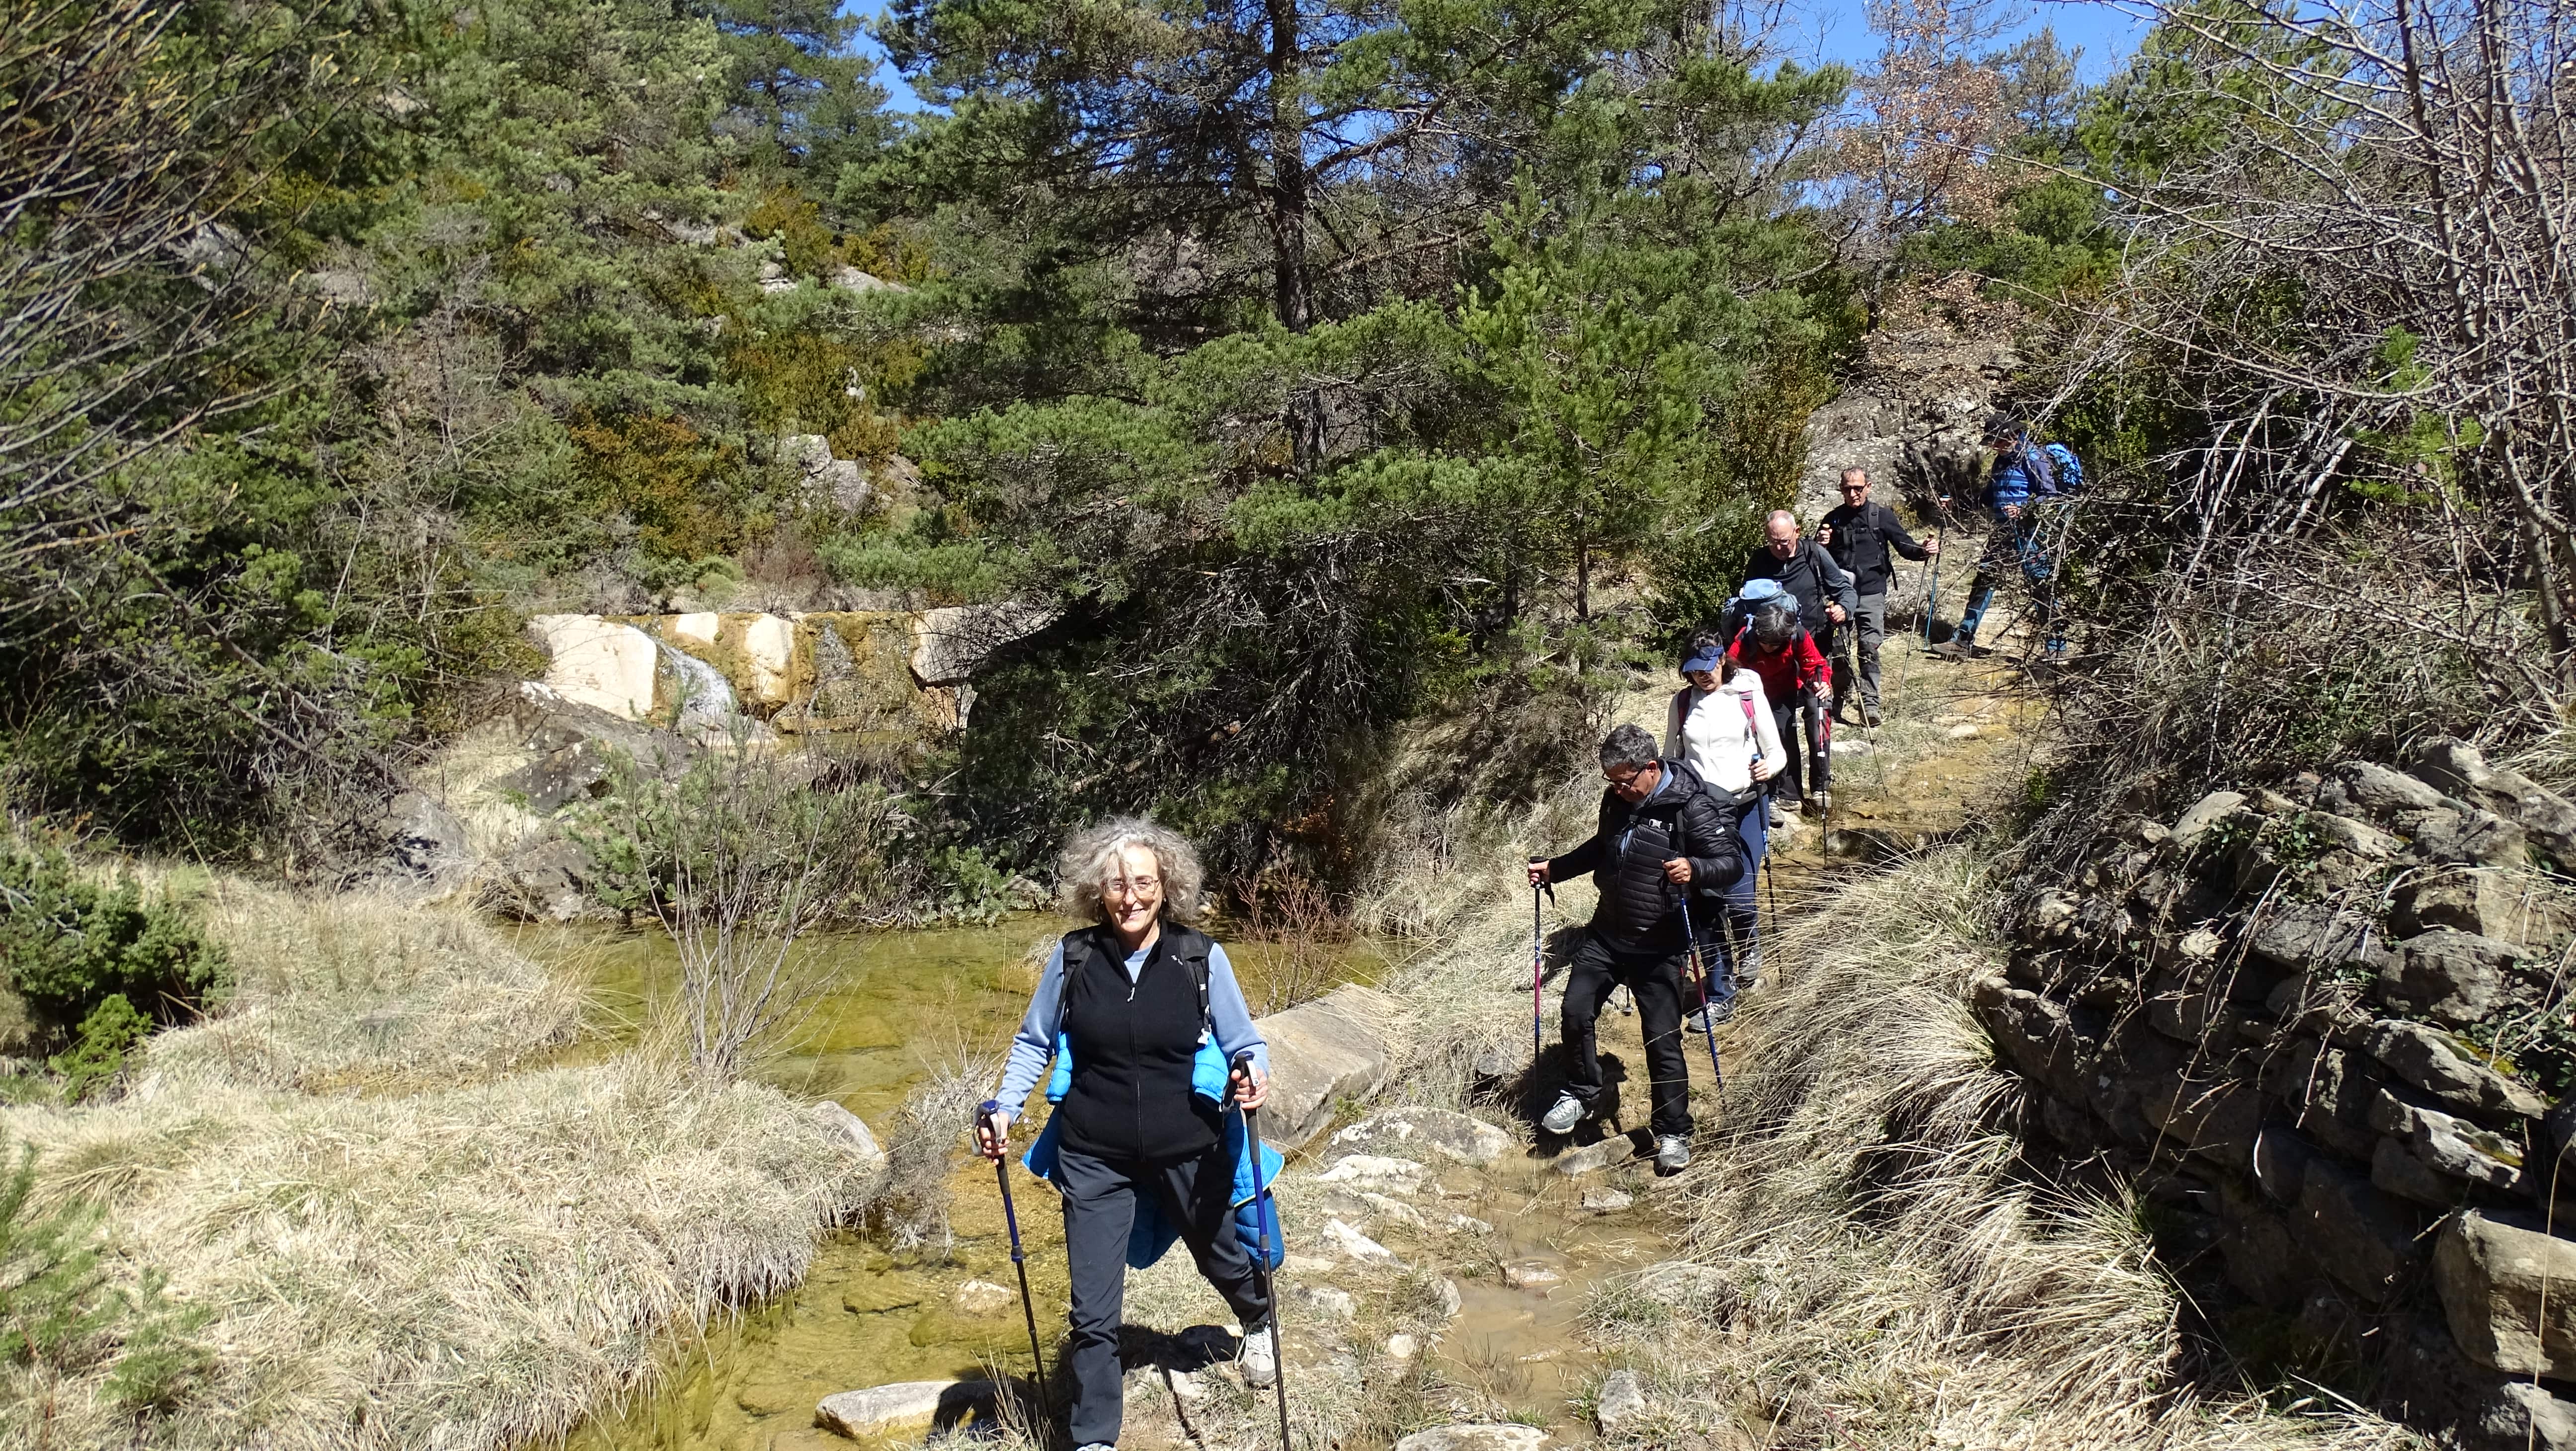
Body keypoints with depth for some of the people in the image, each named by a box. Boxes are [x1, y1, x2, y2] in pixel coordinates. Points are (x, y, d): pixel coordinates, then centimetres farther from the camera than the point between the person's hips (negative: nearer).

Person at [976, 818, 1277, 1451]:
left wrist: (1253, 1072, -26)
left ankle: (1258, 1324, 62)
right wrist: (1004, 1109, -8)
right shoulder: (1072, 957, -11)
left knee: (1222, 1258, 27)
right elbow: (1033, 1044, 4)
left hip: (1188, 1153, 1)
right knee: (1093, 1312, 2)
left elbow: (1245, 1043, -4)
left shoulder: (1201, 958, -14)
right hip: (1095, 1160, 0)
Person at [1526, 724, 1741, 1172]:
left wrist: (1694, 870, -40)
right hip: (1606, 932, 6)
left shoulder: (1691, 806, -17)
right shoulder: (1616, 799, 3)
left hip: (1658, 945, -6)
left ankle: (1674, 1134, 13)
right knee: (1576, 1010, 2)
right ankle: (1580, 1095, 25)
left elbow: (1732, 862, -20)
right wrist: (1553, 869, 15)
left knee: (1663, 1038, -2)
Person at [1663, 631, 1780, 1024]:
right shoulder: (1682, 702, 9)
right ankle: (1720, 997, 12)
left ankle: (1749, 946, 20)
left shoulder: (1749, 695, 1)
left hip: (1745, 807, -3)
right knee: (1704, 904, 1)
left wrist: (1768, 767, -17)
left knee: (1737, 895, -16)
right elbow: (1671, 757, 18)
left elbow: (1776, 750, 4)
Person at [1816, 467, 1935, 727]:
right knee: (1838, 650, 5)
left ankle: (1870, 704, -11)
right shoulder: (1833, 519, 9)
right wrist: (1820, 544, -11)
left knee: (1869, 649, -12)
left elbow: (1904, 544, 3)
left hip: (1872, 594, -2)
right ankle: (1840, 697, 26)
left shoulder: (1882, 516, 4)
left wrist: (1924, 550, -18)